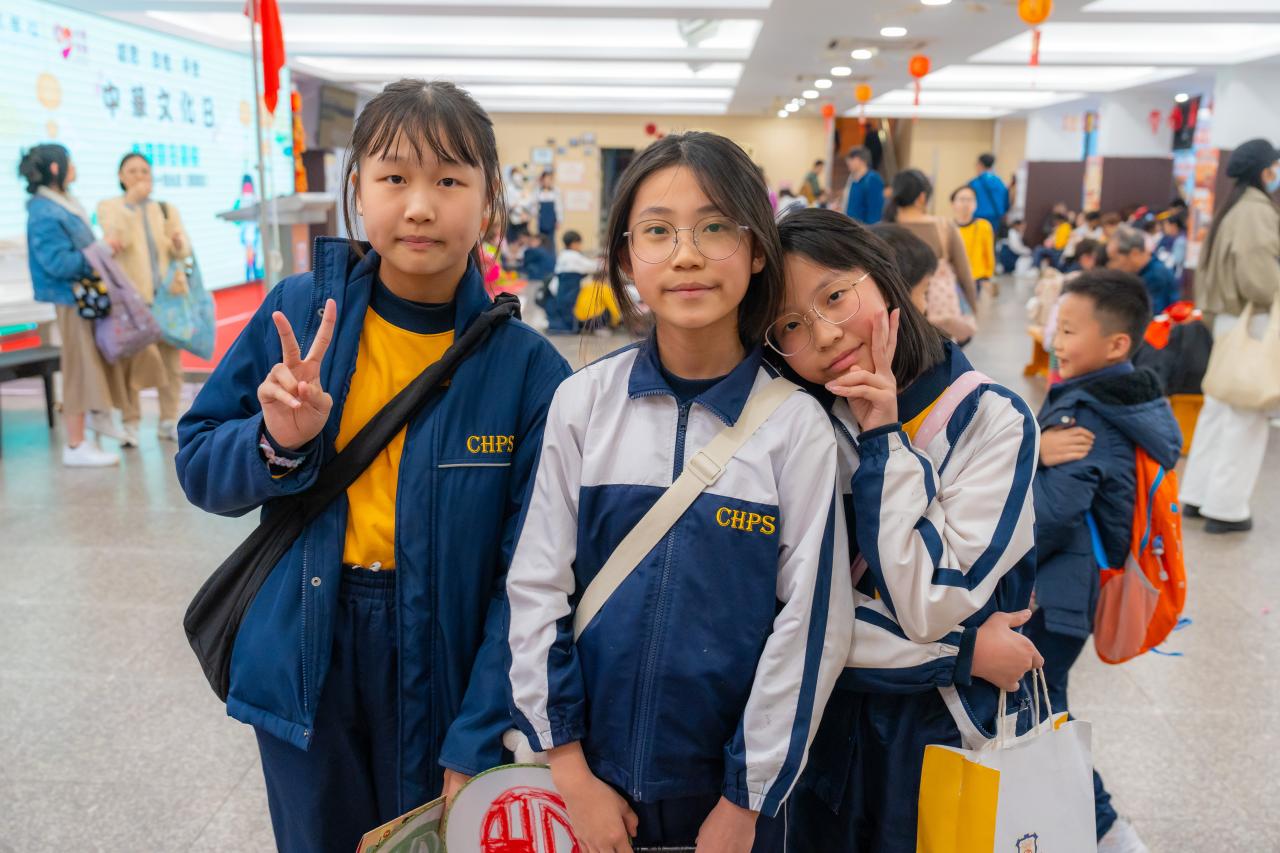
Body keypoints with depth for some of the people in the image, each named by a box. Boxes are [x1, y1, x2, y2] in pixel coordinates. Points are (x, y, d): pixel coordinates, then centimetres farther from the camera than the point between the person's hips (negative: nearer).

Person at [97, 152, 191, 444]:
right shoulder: (108, 207, 9)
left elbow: (184, 251, 8)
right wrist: (130, 203, -13)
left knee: (170, 359, 4)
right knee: (130, 359, -7)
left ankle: (168, 421, 11)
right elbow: (118, 240, -11)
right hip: (130, 295, -3)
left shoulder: (167, 208, 18)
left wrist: (179, 243, -15)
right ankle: (130, 423, -1)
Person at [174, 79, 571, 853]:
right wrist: (276, 443, -19)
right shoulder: (298, 312, -7)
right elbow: (198, 466, 2)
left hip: (444, 669, -2)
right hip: (303, 665, 2)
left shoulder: (528, 369, -13)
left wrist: (478, 744, -14)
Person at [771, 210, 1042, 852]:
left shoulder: (992, 420, -14)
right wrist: (960, 653, -16)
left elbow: (934, 610, -22)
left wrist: (882, 438, -22)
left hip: (950, 733, -1)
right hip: (828, 732, 2)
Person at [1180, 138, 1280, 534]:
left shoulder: (1233, 208, 14)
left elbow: (1223, 266, 16)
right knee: (1246, 415, -4)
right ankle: (1226, 508, 1)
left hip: (1229, 318, 10)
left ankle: (1199, 495, 21)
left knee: (1220, 408, 14)